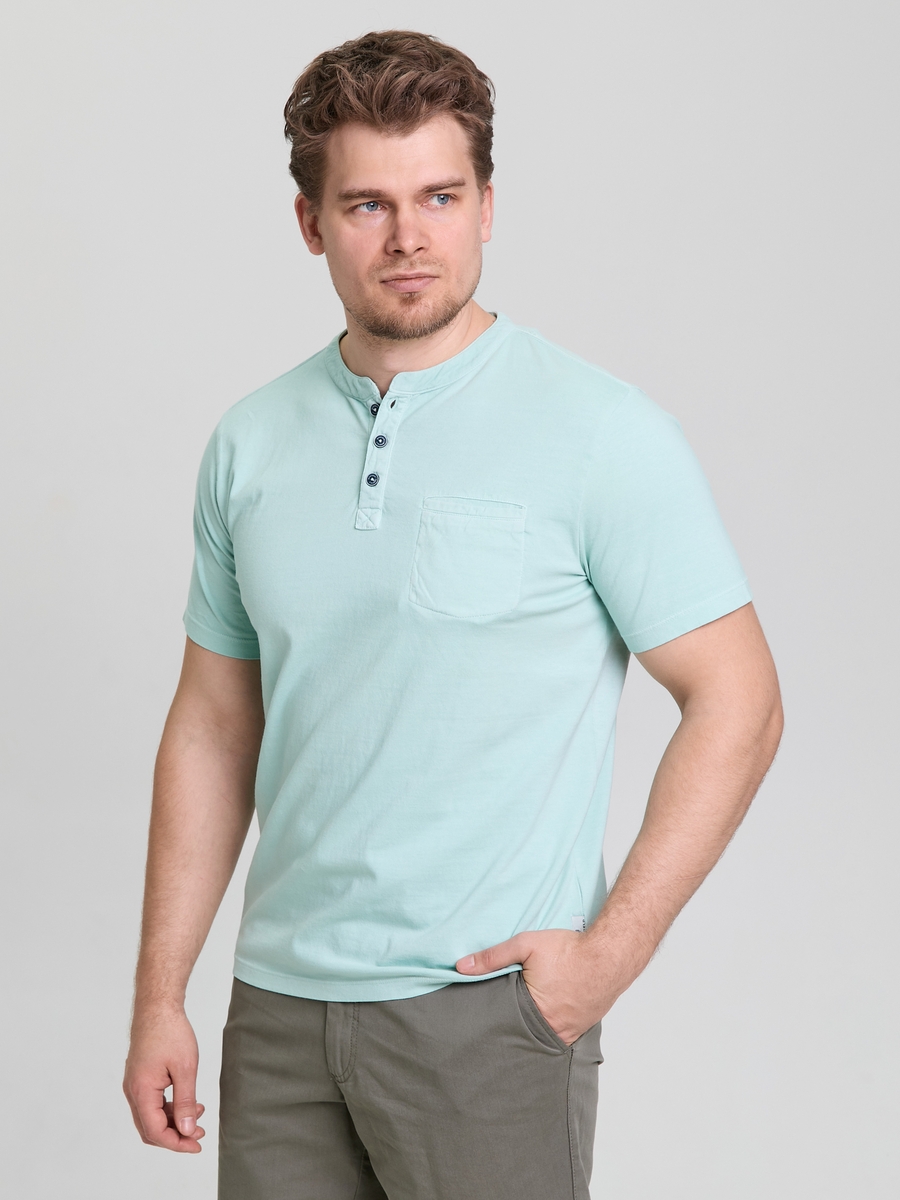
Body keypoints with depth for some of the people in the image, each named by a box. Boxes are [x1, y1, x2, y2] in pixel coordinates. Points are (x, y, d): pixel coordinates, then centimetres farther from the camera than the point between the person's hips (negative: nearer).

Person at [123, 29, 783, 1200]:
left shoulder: (601, 433, -8)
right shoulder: (251, 444, 7)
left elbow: (736, 703, -7)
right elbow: (215, 725, 12)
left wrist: (611, 949, -13)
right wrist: (159, 997, 8)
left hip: (485, 1004, -4)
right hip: (281, 1003, 5)